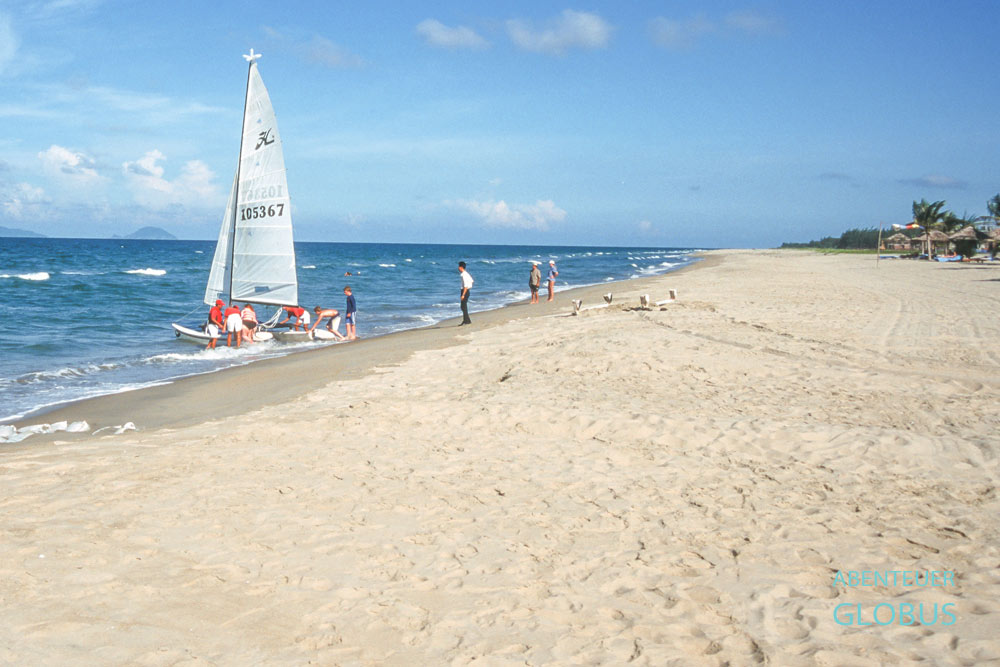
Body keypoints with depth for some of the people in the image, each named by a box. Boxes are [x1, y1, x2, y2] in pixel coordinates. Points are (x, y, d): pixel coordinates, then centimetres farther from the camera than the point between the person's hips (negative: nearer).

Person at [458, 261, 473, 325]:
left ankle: (465, 321, -5)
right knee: (464, 306, 15)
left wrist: (463, 295, -25)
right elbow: (472, 281, 23)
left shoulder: (464, 275, -19)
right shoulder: (466, 273, 11)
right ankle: (467, 320, 20)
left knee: (463, 307, -7)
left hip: (465, 291, -10)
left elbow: (466, 286, -24)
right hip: (466, 291, 10)